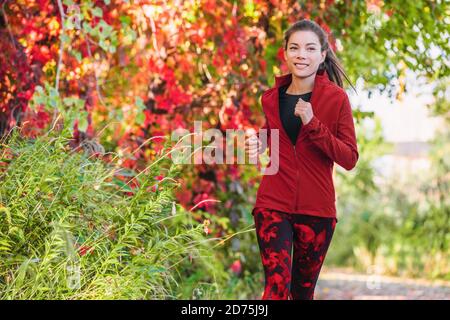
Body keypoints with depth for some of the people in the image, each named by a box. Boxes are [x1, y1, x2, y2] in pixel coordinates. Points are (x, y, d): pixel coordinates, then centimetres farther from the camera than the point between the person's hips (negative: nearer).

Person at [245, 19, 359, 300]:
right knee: (277, 285, -14)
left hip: (317, 210, -1)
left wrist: (313, 123, -19)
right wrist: (258, 144, 3)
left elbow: (350, 159, -9)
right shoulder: (271, 98, 7)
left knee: (303, 291, 11)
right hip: (273, 204, 1)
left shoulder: (336, 98, -4)